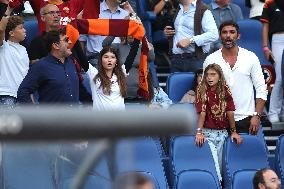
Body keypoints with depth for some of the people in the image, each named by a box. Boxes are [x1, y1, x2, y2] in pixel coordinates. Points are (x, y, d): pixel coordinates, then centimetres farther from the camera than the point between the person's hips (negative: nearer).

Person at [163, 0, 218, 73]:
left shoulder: (203, 11, -7)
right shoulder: (177, 9, 18)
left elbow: (213, 34, -18)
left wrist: (190, 40, -22)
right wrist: (168, 32, 11)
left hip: (195, 60, -6)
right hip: (176, 59, 7)